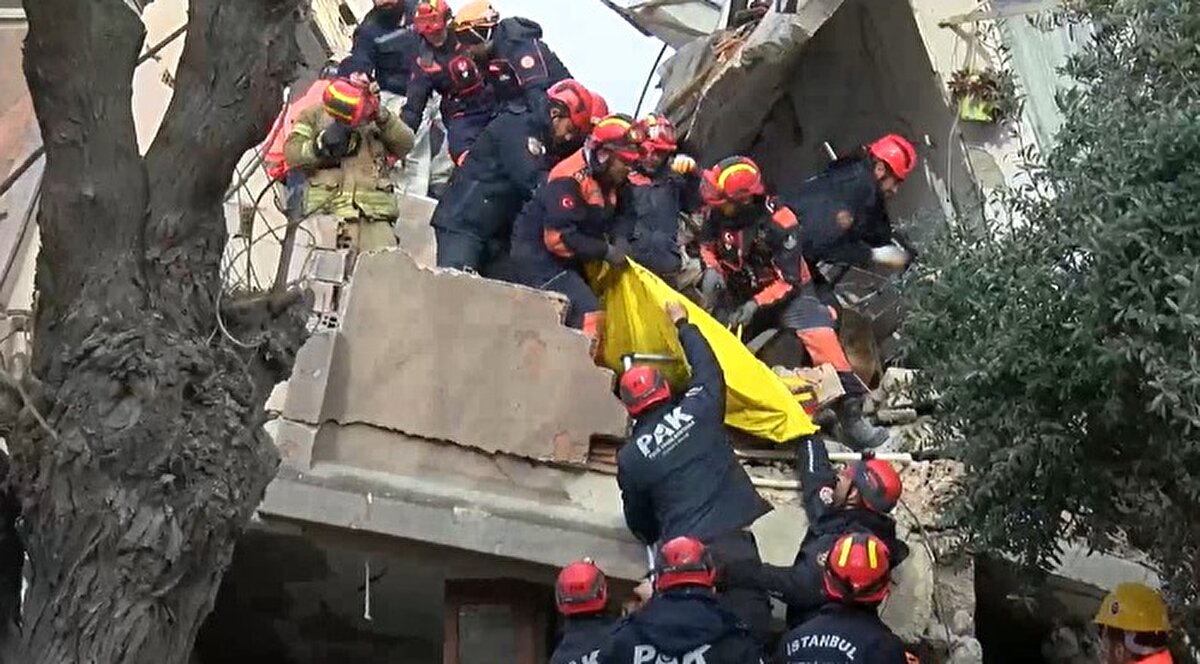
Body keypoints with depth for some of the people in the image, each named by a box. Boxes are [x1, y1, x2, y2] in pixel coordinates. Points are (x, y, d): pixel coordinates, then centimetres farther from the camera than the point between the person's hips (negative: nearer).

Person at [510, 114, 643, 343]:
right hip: (539, 257, -10)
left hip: (568, 262, 10)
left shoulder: (607, 179, 6)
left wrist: (616, 241, -4)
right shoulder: (570, 179, -23)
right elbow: (557, 237, -27)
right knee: (589, 315, -21)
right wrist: (605, 251, -22)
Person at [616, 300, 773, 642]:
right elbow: (708, 365, 24)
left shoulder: (629, 458, 9)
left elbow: (638, 521, 20)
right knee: (749, 628, -3)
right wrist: (682, 324, 41)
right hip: (732, 538, -1)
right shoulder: (699, 409, 4)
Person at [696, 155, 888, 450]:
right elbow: (707, 244, 9)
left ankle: (851, 418, -23)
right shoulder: (716, 212, -11)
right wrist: (711, 269, -12)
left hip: (786, 291, -5)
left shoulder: (779, 222, -25)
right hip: (739, 293, 5)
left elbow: (788, 279, -21)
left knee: (823, 341, -25)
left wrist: (756, 305, -31)